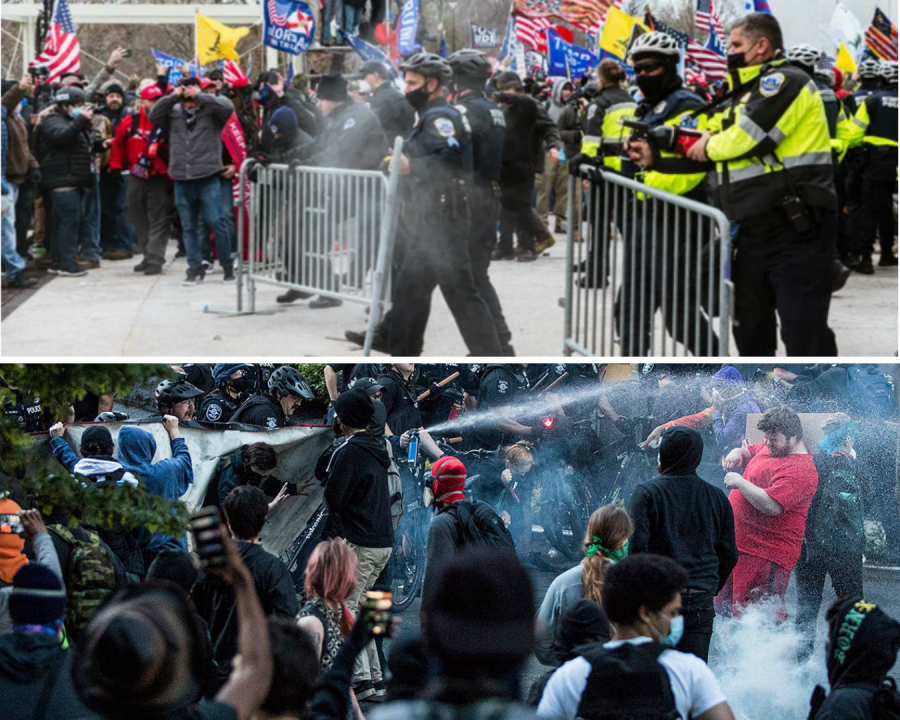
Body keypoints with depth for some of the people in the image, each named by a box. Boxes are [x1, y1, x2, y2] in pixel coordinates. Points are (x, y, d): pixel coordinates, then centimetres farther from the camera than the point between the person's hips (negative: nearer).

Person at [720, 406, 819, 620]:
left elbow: (771, 505, -29)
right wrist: (737, 454, 6)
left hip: (766, 554, -10)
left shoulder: (800, 470, -18)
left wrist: (740, 482, -18)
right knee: (724, 608, 16)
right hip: (738, 544, 10)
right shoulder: (769, 449, 12)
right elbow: (748, 453, 32)